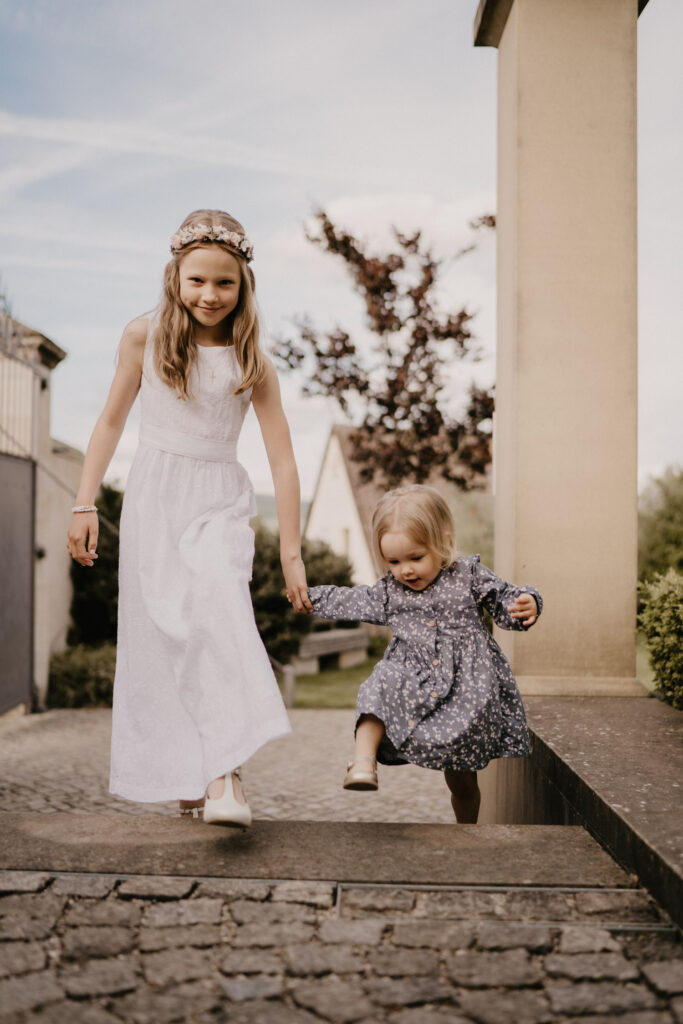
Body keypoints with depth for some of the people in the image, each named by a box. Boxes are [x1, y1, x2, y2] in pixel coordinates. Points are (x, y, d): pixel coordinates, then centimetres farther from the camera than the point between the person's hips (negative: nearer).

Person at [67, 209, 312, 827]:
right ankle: (185, 775, 13)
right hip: (153, 498, 2)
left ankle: (226, 773, -31)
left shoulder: (252, 362, -1)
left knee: (220, 603, -26)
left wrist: (291, 553, -4)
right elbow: (112, 421, 10)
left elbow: (283, 460, -1)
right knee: (159, 638, 0)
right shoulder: (145, 337, 1)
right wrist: (85, 505, 6)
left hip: (219, 503, -1)